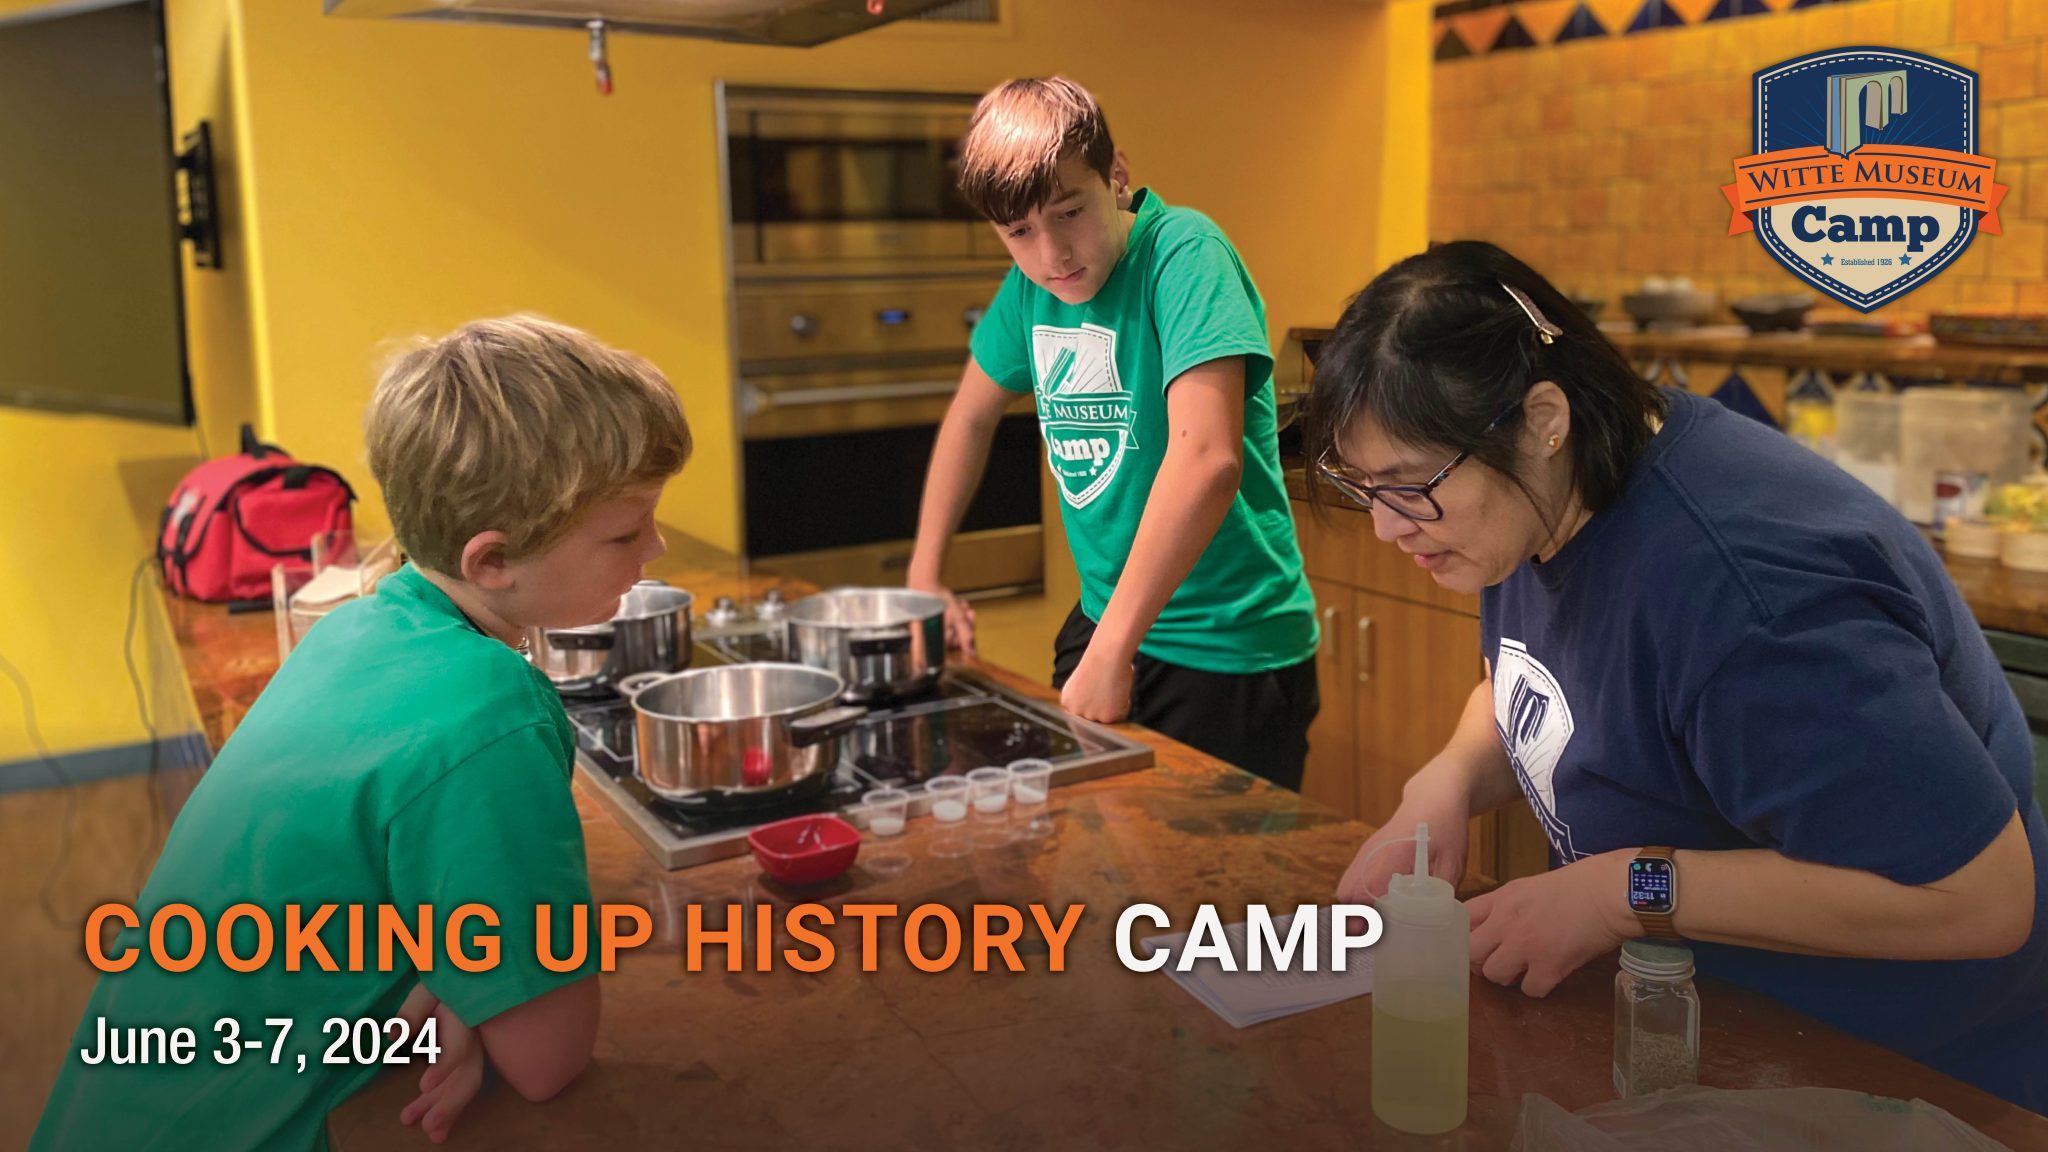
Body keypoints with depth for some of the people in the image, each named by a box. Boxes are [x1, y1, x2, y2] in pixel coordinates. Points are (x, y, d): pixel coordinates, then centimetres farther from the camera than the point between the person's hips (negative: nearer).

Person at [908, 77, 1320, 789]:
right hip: (1102, 624, 7)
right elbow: (971, 415, 19)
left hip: (1230, 654, -7)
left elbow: (1207, 458, -32)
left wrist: (1112, 651, -30)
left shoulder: (1183, 253, -20)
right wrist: (924, 576, 14)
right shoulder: (1029, 285, 2)